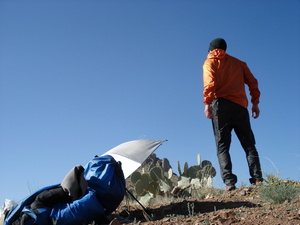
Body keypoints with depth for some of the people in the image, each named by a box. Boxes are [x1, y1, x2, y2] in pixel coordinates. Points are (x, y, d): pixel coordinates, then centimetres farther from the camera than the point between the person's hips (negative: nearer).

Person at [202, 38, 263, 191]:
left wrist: (207, 103, -11)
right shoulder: (238, 62, 24)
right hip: (241, 105, 3)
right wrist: (255, 103, 17)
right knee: (249, 144, 6)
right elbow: (252, 82, 15)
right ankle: (257, 179, -8)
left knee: (222, 146, -3)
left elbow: (210, 82, -6)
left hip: (221, 104, -3)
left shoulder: (210, 62, 13)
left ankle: (229, 183, -17)